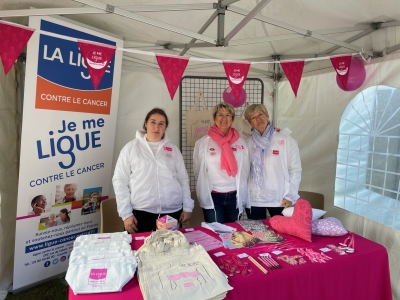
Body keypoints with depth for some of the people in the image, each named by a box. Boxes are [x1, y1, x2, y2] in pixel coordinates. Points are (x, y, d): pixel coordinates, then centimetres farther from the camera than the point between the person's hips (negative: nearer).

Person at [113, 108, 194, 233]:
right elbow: (120, 181, -1)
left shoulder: (173, 149, 10)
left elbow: (183, 179, 11)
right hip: (141, 212, -2)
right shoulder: (131, 147, 2)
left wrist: (187, 207, 6)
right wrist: (126, 213, -6)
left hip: (172, 211, 3)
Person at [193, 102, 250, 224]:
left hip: (235, 197, 3)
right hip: (212, 197, -2)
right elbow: (198, 171, 3)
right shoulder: (203, 143, -4)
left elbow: (245, 171, 7)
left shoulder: (241, 143, 2)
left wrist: (242, 198, 6)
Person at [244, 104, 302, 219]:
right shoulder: (248, 143, 5)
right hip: (253, 200, 2)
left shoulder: (285, 139, -3)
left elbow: (295, 169, -3)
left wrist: (290, 196, -8)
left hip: (279, 199, -2)